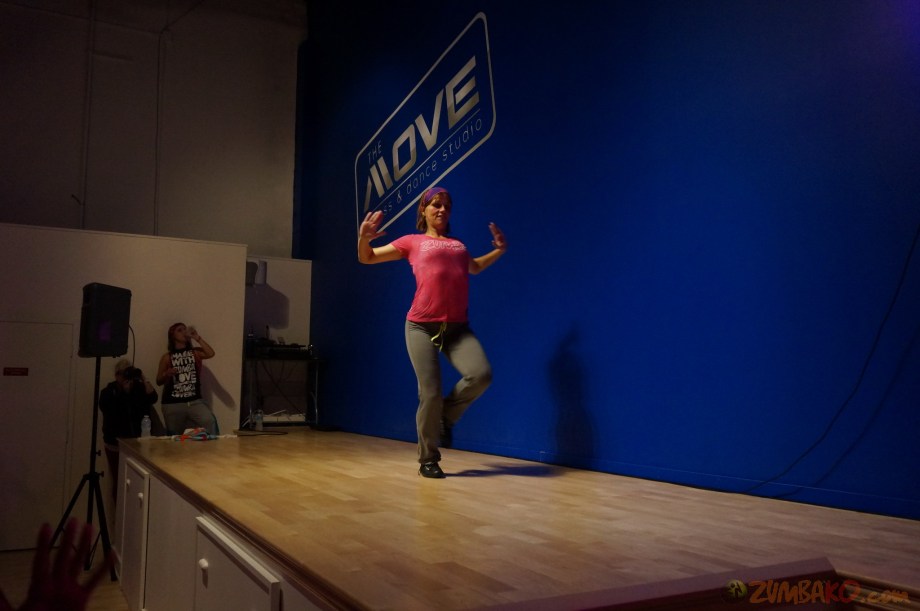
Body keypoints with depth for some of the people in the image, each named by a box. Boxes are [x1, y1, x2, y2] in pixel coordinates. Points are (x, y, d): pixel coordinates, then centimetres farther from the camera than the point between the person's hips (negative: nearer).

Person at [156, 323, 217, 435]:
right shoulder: (167, 357, 6)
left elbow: (211, 353, -13)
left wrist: (197, 337, -11)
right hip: (173, 404, 0)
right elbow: (159, 381, 7)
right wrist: (167, 374, -14)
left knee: (210, 421, -24)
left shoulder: (195, 352, 8)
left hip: (194, 401, 0)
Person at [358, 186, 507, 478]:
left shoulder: (458, 245, 21)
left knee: (481, 375, -21)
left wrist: (499, 250, 28)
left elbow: (474, 267, 43)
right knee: (430, 393, -8)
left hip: (457, 328, 3)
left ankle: (446, 416, 9)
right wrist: (364, 238, -8)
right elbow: (367, 258, 13)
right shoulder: (412, 242, 11)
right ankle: (428, 460, 13)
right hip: (422, 327, -3)